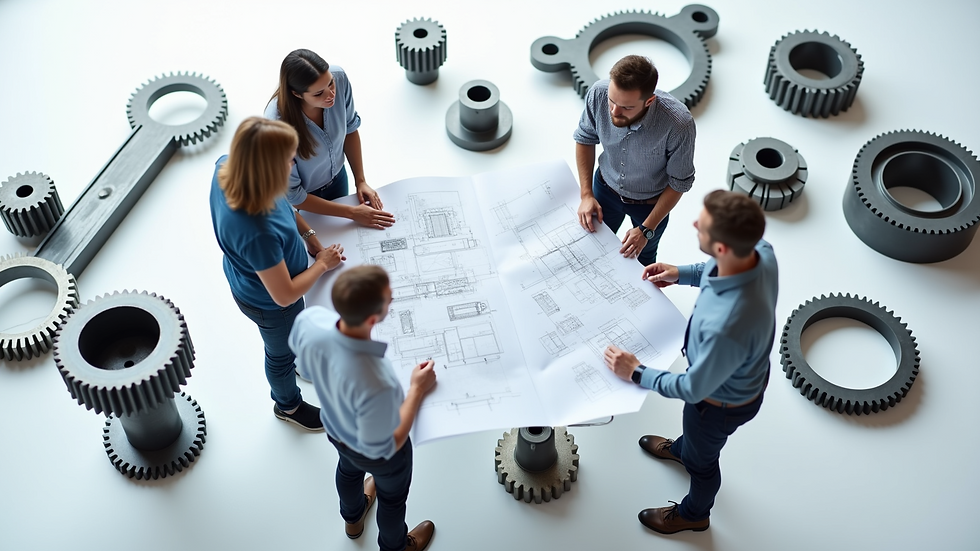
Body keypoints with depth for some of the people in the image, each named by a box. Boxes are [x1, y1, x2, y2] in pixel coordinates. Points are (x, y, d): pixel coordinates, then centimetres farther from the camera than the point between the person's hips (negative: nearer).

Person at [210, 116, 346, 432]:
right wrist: (323, 264, -17)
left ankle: (297, 360, 69)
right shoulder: (258, 233, -48)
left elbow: (279, 204, -3)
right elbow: (285, 296, -32)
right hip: (268, 304, -6)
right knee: (282, 354, 26)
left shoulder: (225, 167, -26)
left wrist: (308, 235, -5)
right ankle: (288, 406, 57)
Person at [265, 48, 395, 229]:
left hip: (336, 177, 4)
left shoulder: (339, 78, -29)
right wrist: (352, 213, -23)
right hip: (303, 202, -4)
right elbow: (291, 195, -27)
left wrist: (360, 180, -9)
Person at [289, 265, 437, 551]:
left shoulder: (309, 321, -36)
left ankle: (352, 519, 71)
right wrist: (417, 391, -23)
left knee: (349, 468, 38)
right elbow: (383, 448, -29)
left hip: (335, 428, 5)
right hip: (374, 453, -5)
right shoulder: (377, 386, -50)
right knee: (392, 495, 30)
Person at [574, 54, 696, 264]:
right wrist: (586, 194, -14)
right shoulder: (599, 93, -31)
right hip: (606, 187, 2)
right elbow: (585, 139, -10)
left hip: (650, 202, -2)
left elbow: (679, 182, -21)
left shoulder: (679, 124, -39)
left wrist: (647, 230, -21)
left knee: (642, 258, 25)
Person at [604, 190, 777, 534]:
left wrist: (636, 374, -18)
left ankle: (694, 514, 60)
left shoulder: (726, 327, -50)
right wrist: (682, 274, -4)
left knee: (700, 459, 28)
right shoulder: (760, 250, -28)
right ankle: (681, 448, 74)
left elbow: (693, 388, -30)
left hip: (723, 401, -6)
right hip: (747, 373, 6)